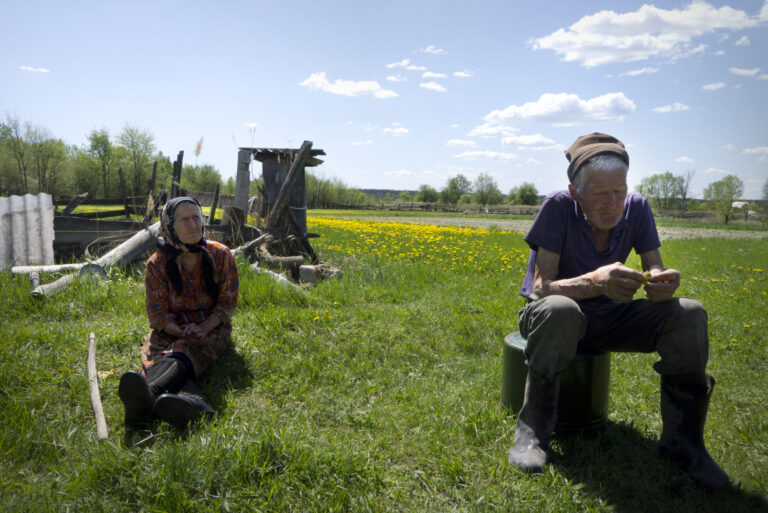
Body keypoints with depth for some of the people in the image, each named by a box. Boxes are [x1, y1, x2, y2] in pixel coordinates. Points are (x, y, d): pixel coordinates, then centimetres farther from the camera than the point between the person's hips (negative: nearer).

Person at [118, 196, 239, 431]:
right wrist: (182, 332, -22)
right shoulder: (158, 263, -4)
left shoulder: (220, 255, -4)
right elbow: (158, 314, -3)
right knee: (157, 358, -34)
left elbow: (227, 303, -2)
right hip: (171, 330, 0)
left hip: (211, 327, 0)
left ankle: (150, 393, -66)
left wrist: (202, 329, -19)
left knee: (182, 353, -34)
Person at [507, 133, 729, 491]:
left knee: (688, 314, -18)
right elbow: (541, 287, -27)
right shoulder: (558, 208, -22)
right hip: (554, 319, -4)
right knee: (560, 311, -40)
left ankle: (681, 439, -5)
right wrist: (595, 281, -46)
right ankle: (532, 431, -22)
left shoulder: (637, 209, -9)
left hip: (609, 317, 5)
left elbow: (654, 270, -8)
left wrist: (662, 284, -34)